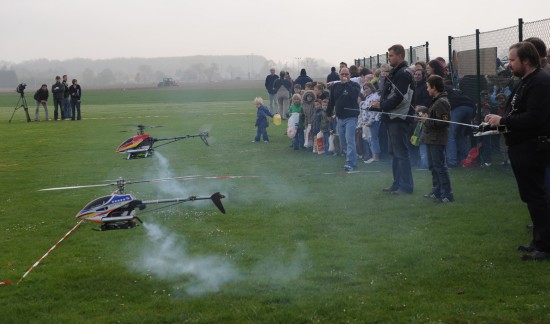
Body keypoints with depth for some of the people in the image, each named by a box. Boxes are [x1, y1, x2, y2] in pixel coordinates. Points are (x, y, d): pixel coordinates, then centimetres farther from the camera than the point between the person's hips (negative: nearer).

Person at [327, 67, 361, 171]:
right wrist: (329, 113, 15)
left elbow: (354, 95, -21)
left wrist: (347, 83, -17)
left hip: (351, 117, -6)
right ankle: (352, 160, 23)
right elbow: (331, 101, 17)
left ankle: (350, 163, -19)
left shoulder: (354, 85, 0)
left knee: (349, 140, -16)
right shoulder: (335, 86, 12)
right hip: (340, 118, 6)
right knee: (343, 143, 9)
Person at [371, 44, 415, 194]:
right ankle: (397, 184, 21)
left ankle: (406, 186, -3)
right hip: (393, 118, 10)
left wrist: (382, 105, -14)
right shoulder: (395, 72, 18)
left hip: (399, 118, -10)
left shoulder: (404, 73, -13)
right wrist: (380, 104, 5)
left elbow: (399, 97, -21)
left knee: (401, 152, -7)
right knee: (396, 152, 14)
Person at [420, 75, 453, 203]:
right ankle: (436, 191, 26)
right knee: (433, 166, 17)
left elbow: (443, 122, -25)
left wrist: (427, 121, -18)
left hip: (437, 140, -11)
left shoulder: (442, 102, -17)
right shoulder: (436, 101, 16)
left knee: (440, 166, -8)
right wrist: (426, 117, 9)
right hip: (432, 139, 11)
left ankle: (447, 194, -6)